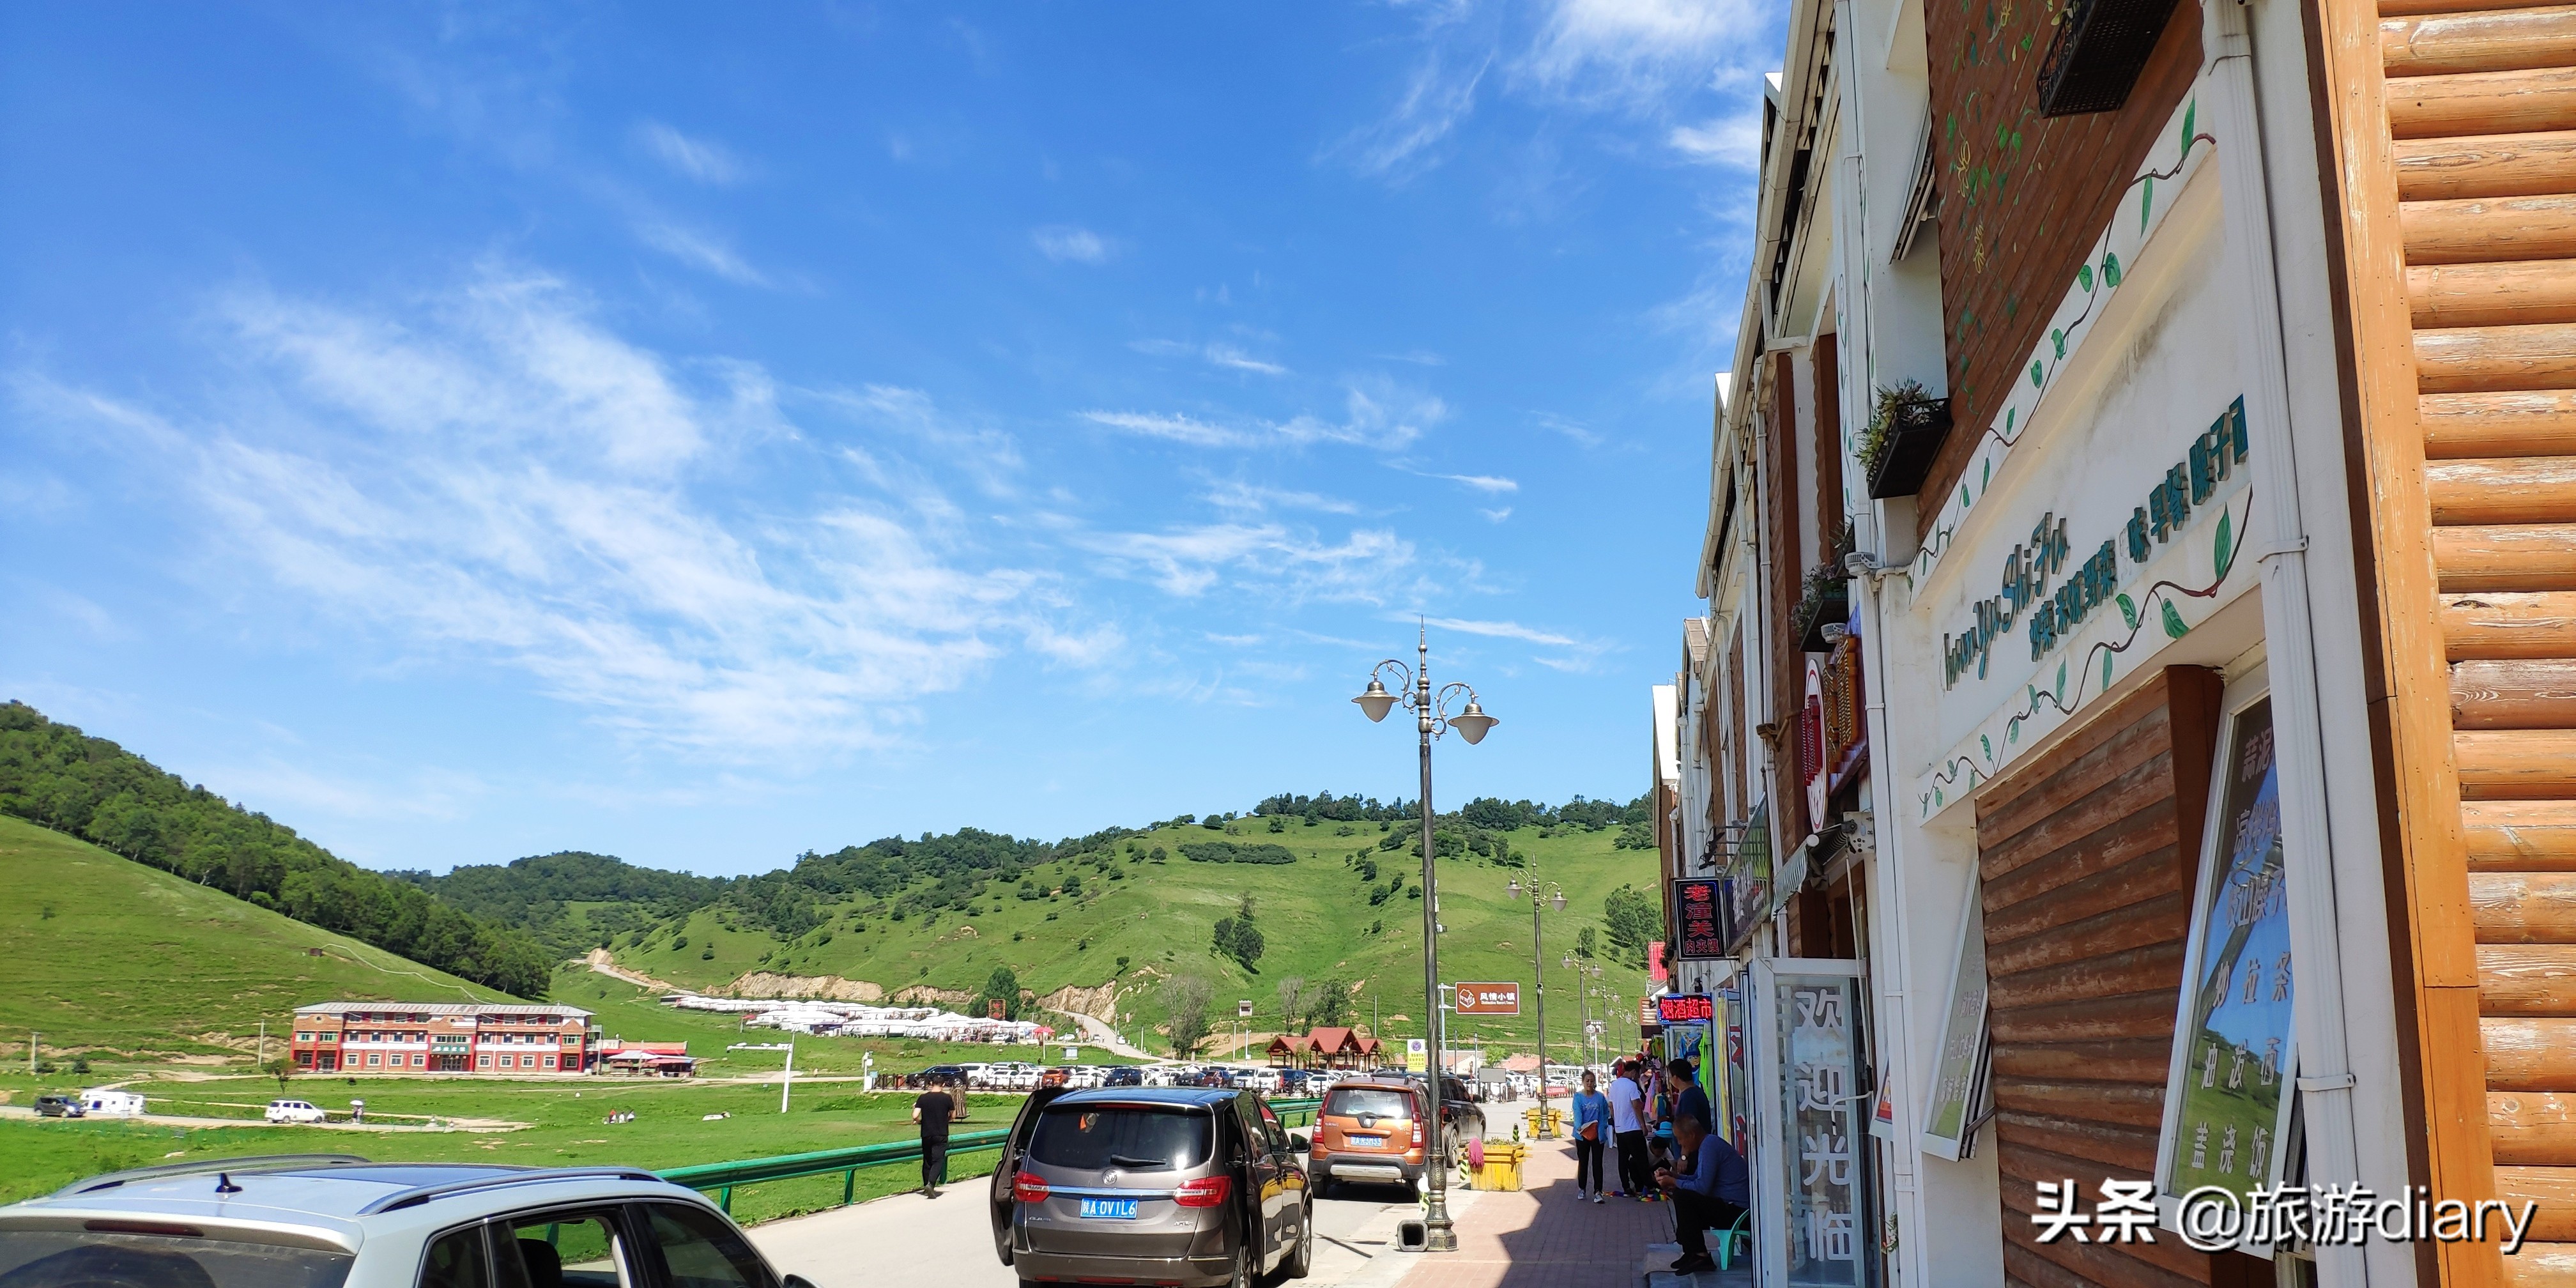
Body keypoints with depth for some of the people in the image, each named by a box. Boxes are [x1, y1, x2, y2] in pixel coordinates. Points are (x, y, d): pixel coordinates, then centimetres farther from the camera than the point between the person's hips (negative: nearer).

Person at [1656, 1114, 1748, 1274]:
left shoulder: (1709, 1146, -16)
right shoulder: (1709, 1143, 14)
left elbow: (1702, 1187, -22)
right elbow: (1697, 1179, 22)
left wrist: (1673, 1182, -9)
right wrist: (1672, 1176, 10)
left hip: (1734, 1211, -11)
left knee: (1682, 1197, -18)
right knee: (1684, 1197, 19)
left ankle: (1700, 1256, -15)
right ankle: (1692, 1253, 14)